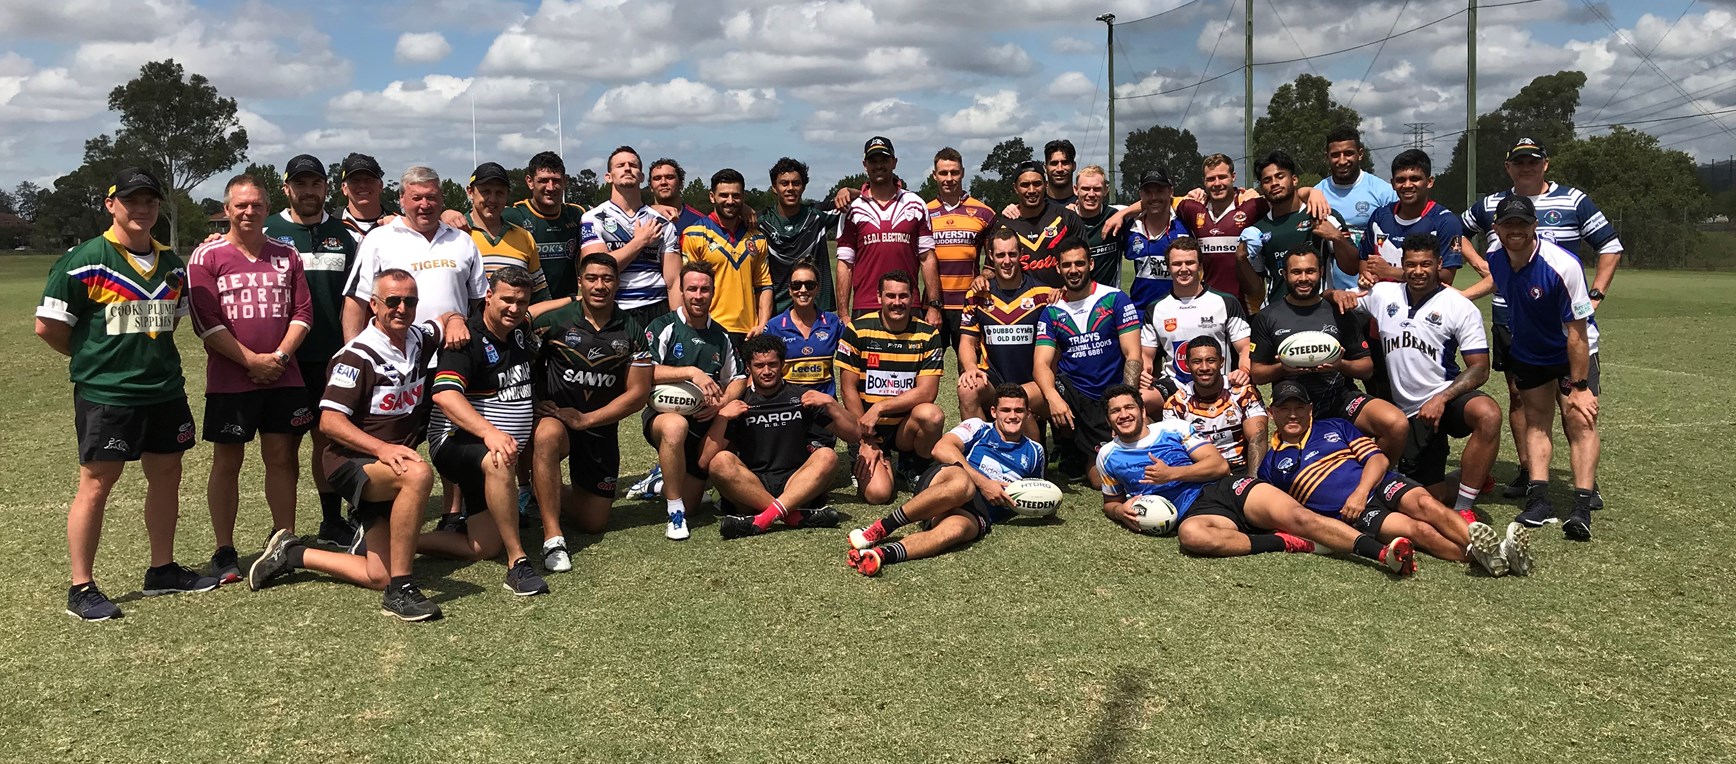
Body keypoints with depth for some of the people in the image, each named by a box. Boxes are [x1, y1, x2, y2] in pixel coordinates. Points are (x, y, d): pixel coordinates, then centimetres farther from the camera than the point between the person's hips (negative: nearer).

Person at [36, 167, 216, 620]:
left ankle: (162, 570, 27)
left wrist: (152, 355, 10)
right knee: (96, 485, -2)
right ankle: (81, 589, 7)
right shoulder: (85, 262, -10)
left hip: (165, 391, 7)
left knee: (166, 477, 13)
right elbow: (48, 326, -8)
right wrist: (94, 358, 2)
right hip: (105, 395, -6)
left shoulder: (171, 264, 9)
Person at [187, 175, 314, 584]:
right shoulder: (207, 257, 0)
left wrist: (280, 355, -7)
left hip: (283, 378, 3)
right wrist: (252, 360, -13)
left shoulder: (286, 255, 10)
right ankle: (224, 553, 12)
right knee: (227, 462, 4)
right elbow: (206, 322, -6)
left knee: (282, 458, 6)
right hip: (229, 380, -3)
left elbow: (302, 312, 7)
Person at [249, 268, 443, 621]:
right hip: (352, 462, -7)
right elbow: (330, 421, -19)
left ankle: (291, 555, 21)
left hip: (394, 467, 7)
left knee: (377, 577, -2)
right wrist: (382, 448, -32)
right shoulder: (358, 355, -15)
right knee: (419, 474, -40)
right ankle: (400, 591, -35)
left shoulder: (421, 338, 4)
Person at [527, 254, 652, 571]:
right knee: (548, 435, -42)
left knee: (594, 522, 8)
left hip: (600, 427, 3)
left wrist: (585, 419, -13)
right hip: (555, 416, -3)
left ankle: (546, 494, 40)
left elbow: (638, 393, -4)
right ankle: (553, 538, -35)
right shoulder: (556, 320, -9)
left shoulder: (632, 331, -2)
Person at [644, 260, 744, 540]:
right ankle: (675, 516, -31)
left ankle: (664, 478, 33)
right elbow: (646, 373, -17)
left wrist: (720, 402, -5)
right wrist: (692, 372, -24)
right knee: (676, 426, -44)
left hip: (704, 422, 5)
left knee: (688, 504, -5)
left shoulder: (720, 336, 13)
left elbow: (737, 380, 17)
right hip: (664, 414, -4)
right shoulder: (663, 327, -4)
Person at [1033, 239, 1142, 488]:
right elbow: (1041, 363, -6)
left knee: (1103, 479, -15)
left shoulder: (1115, 299, -2)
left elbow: (1133, 355, -6)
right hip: (1072, 392, 3)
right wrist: (1053, 397, -28)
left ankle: (1076, 456, 23)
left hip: (1110, 400, -2)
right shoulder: (1052, 312, 5)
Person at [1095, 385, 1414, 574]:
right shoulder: (1109, 456, 16)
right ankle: (1287, 543, -29)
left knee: (1297, 516, -23)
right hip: (1195, 512, -1)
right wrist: (1121, 511, 3)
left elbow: (1220, 465, 7)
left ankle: (1383, 552, -35)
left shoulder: (1171, 428, 13)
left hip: (1227, 488, 2)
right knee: (1190, 535, -40)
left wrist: (1171, 473, -6)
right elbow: (1110, 502, 28)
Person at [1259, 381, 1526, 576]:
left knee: (1426, 504, -30)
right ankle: (1481, 556, -49)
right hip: (1349, 514, -3)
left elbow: (1379, 459, 10)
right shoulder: (1271, 463, 14)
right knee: (1417, 529, -29)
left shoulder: (1335, 427, 20)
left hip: (1379, 485, 3)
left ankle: (1496, 549, -47)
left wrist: (1361, 492, -8)